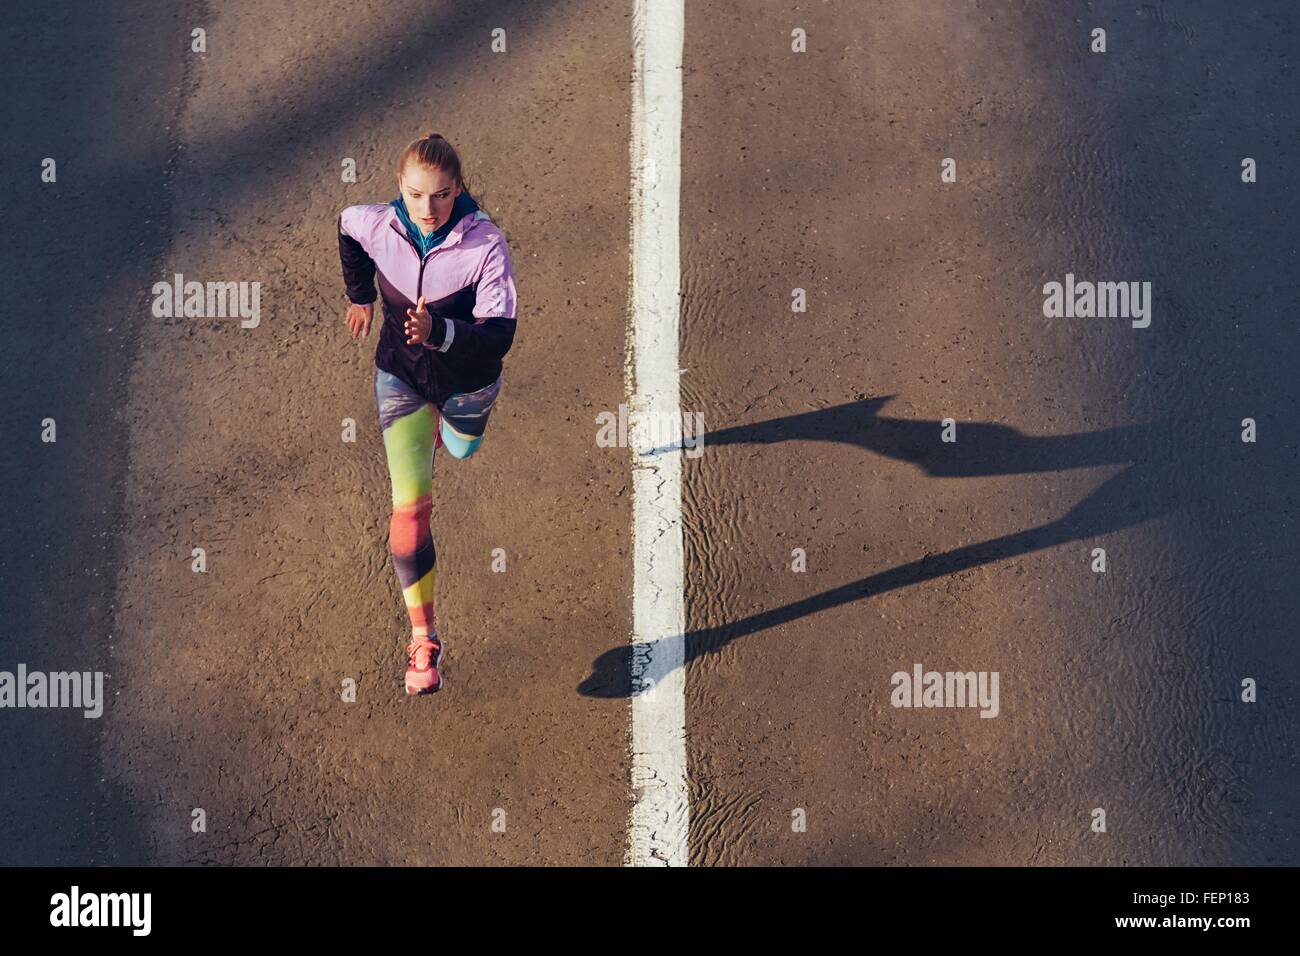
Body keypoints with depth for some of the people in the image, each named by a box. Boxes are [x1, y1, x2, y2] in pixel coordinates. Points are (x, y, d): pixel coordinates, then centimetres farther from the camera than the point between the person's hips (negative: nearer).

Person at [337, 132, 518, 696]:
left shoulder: (486, 244, -31)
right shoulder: (375, 226, -23)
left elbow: (499, 336, -35)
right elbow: (345, 224, 4)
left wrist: (439, 331, -52)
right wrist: (361, 296, 13)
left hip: (467, 379, 0)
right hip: (401, 377, 0)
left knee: (462, 449, 34)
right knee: (410, 505, -10)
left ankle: (447, 425, 74)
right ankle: (423, 636, 0)